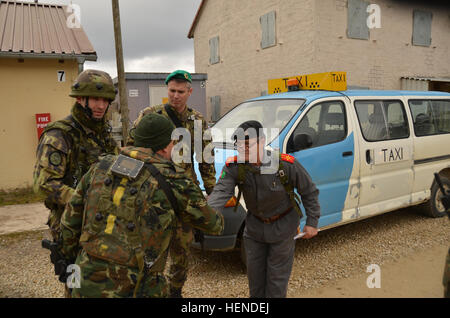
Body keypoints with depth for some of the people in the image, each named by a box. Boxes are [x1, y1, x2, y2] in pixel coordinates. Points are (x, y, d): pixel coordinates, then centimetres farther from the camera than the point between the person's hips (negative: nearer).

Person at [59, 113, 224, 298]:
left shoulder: (101, 167, 3)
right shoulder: (173, 181, -8)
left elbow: (70, 221, 9)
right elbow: (211, 224, 5)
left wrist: (70, 255, 26)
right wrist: (219, 220, 28)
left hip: (86, 284, 5)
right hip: (131, 290, -4)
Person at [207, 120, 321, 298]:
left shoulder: (286, 165, -25)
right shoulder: (234, 167, -18)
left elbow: (309, 192, -11)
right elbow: (220, 192, -32)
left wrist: (312, 222, -7)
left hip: (282, 226, -3)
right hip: (254, 225, 4)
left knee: (277, 275, 8)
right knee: (254, 270, 19)